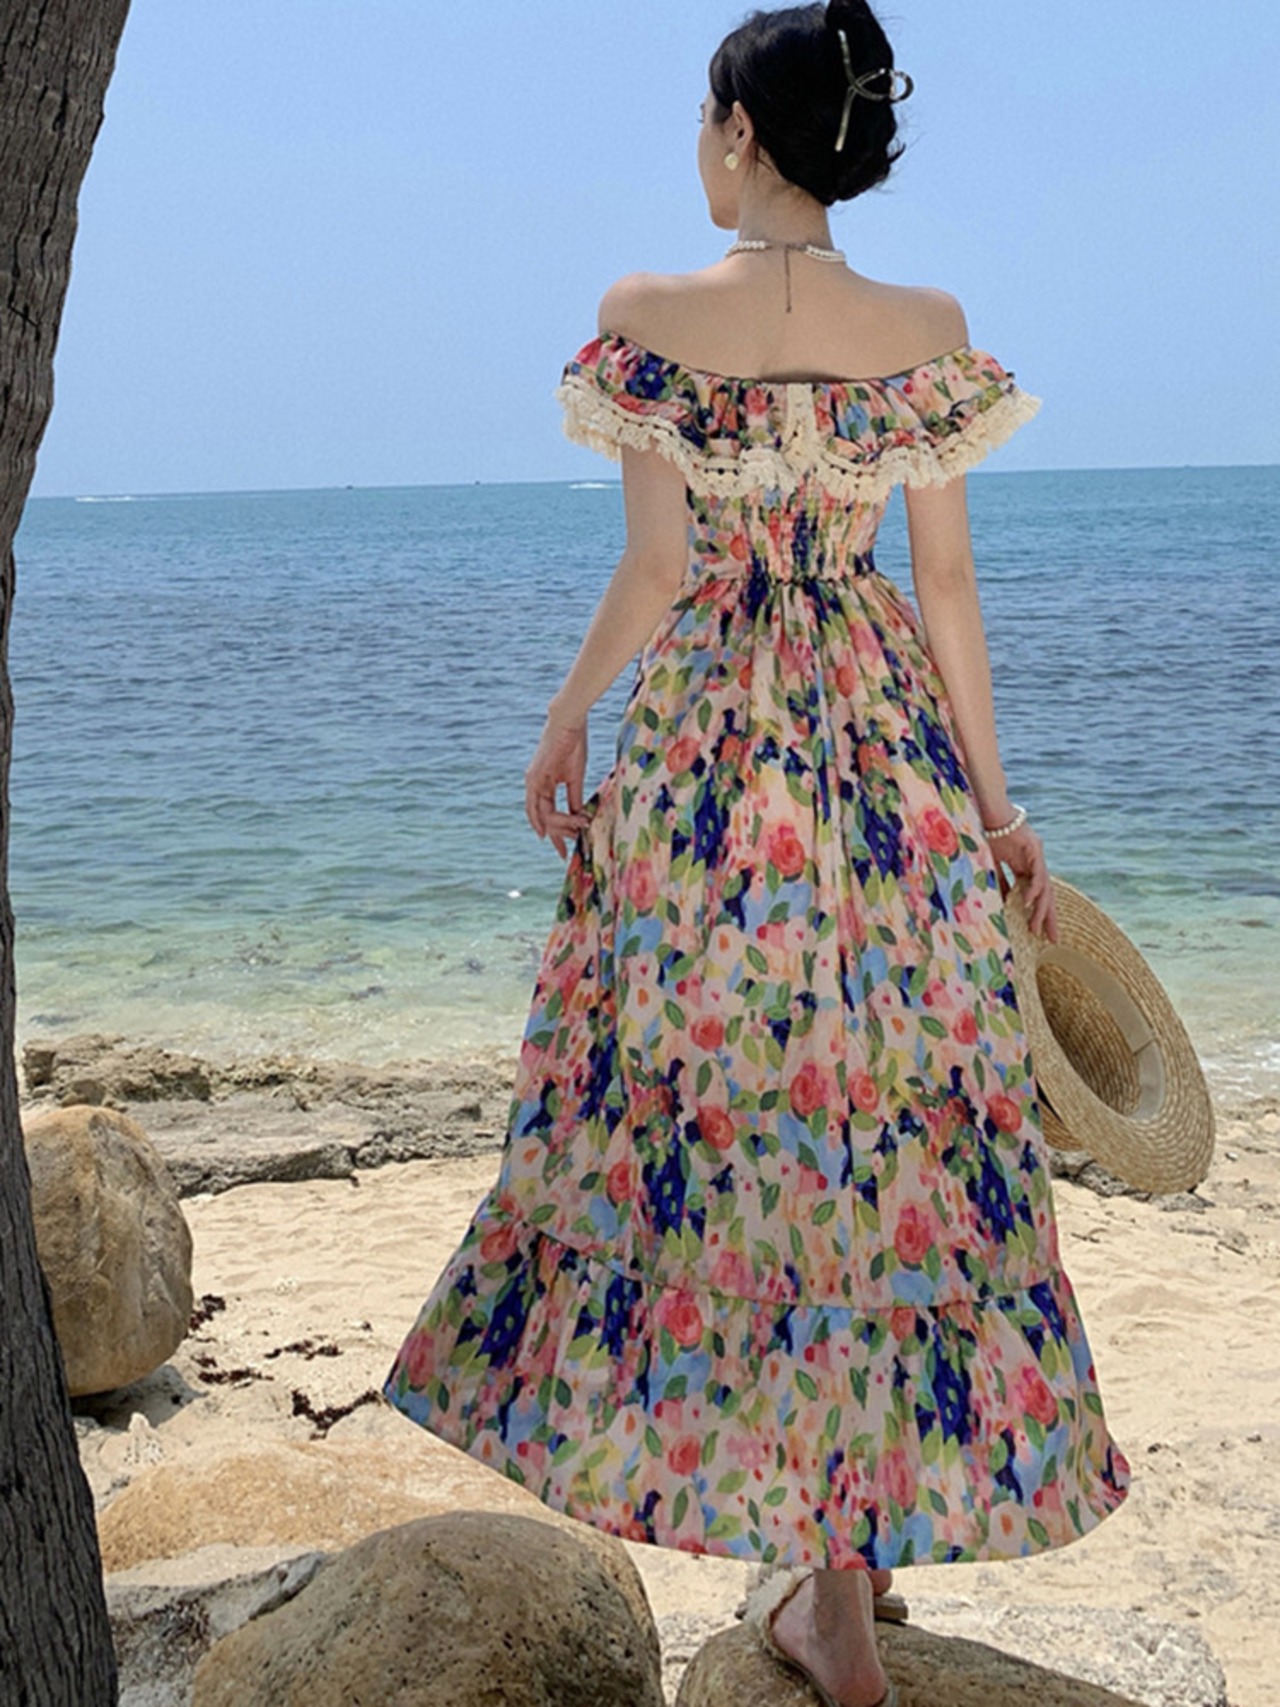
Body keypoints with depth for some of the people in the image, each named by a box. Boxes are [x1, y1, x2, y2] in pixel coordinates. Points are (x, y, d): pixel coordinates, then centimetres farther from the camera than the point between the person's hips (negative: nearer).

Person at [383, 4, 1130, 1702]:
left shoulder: (650, 316, -6)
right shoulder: (930, 330, 1)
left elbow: (657, 570, -7)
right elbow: (949, 585, 2)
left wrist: (563, 727, 9)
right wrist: (990, 795, 10)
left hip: (706, 742, -2)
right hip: (890, 740, 2)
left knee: (697, 1093, 8)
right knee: (893, 1111, 10)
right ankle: (860, 1545, 18)